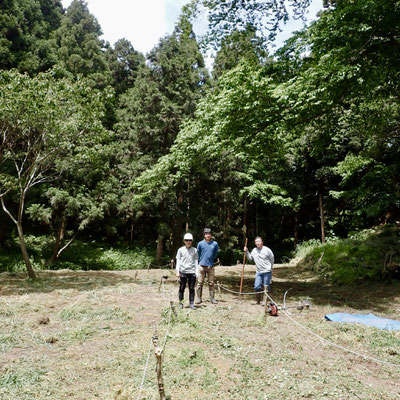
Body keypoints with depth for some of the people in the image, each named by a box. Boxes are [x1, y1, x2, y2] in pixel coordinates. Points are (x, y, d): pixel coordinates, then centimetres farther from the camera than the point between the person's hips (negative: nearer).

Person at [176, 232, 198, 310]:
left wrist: (196, 271, 6)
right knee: (182, 288, 4)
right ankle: (181, 302, 16)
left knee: (192, 289, 3)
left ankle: (191, 303, 11)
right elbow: (178, 261, 5)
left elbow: (196, 261, 12)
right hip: (183, 272, -1)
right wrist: (177, 271, -2)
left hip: (192, 272, 1)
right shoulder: (180, 250, 6)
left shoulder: (195, 250, 10)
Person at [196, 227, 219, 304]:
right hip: (202, 266, -1)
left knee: (211, 283, 6)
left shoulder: (215, 244, 0)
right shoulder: (200, 243, -2)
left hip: (211, 266, 1)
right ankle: (199, 298, 10)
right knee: (200, 283, 2)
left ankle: (212, 298, 13)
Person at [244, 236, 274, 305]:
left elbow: (272, 260, 3)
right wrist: (246, 252, 8)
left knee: (266, 287, 1)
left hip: (267, 272, -4)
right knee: (257, 287, 0)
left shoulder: (267, 250, -7)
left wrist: (269, 268, 6)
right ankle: (257, 300, 16)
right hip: (258, 272, 4)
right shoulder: (254, 250, 8)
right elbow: (250, 258, 19)